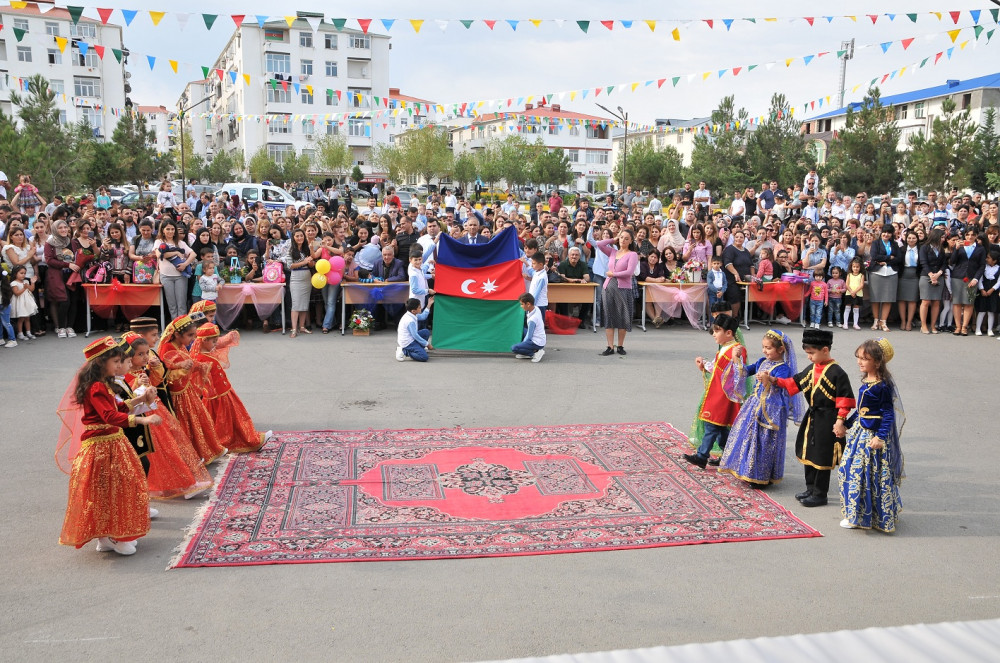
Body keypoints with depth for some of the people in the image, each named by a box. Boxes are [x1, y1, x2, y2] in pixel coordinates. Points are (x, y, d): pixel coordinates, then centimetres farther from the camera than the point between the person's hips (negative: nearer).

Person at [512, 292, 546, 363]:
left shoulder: (532, 320, -26)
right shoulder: (536, 308, -3)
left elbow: (528, 337, -16)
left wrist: (523, 343, -1)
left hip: (537, 343, -9)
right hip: (541, 340, 9)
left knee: (513, 348, -15)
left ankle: (535, 353, -10)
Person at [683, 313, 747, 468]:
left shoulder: (737, 350, -16)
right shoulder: (724, 349, 15)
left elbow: (739, 373, -26)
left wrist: (736, 357, -41)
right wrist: (703, 366, 18)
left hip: (723, 395, -10)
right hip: (716, 393, 10)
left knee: (712, 424, -9)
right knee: (720, 426, 14)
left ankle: (701, 456, -7)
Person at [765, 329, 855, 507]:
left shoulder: (837, 372, -16)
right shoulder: (811, 369, 7)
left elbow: (845, 399, -16)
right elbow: (795, 383, 17)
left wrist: (840, 421, -19)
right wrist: (774, 380, 8)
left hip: (826, 421, -8)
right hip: (811, 418, 8)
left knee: (822, 458, 1)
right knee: (808, 454, 17)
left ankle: (820, 494, 13)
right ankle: (811, 489, 31)